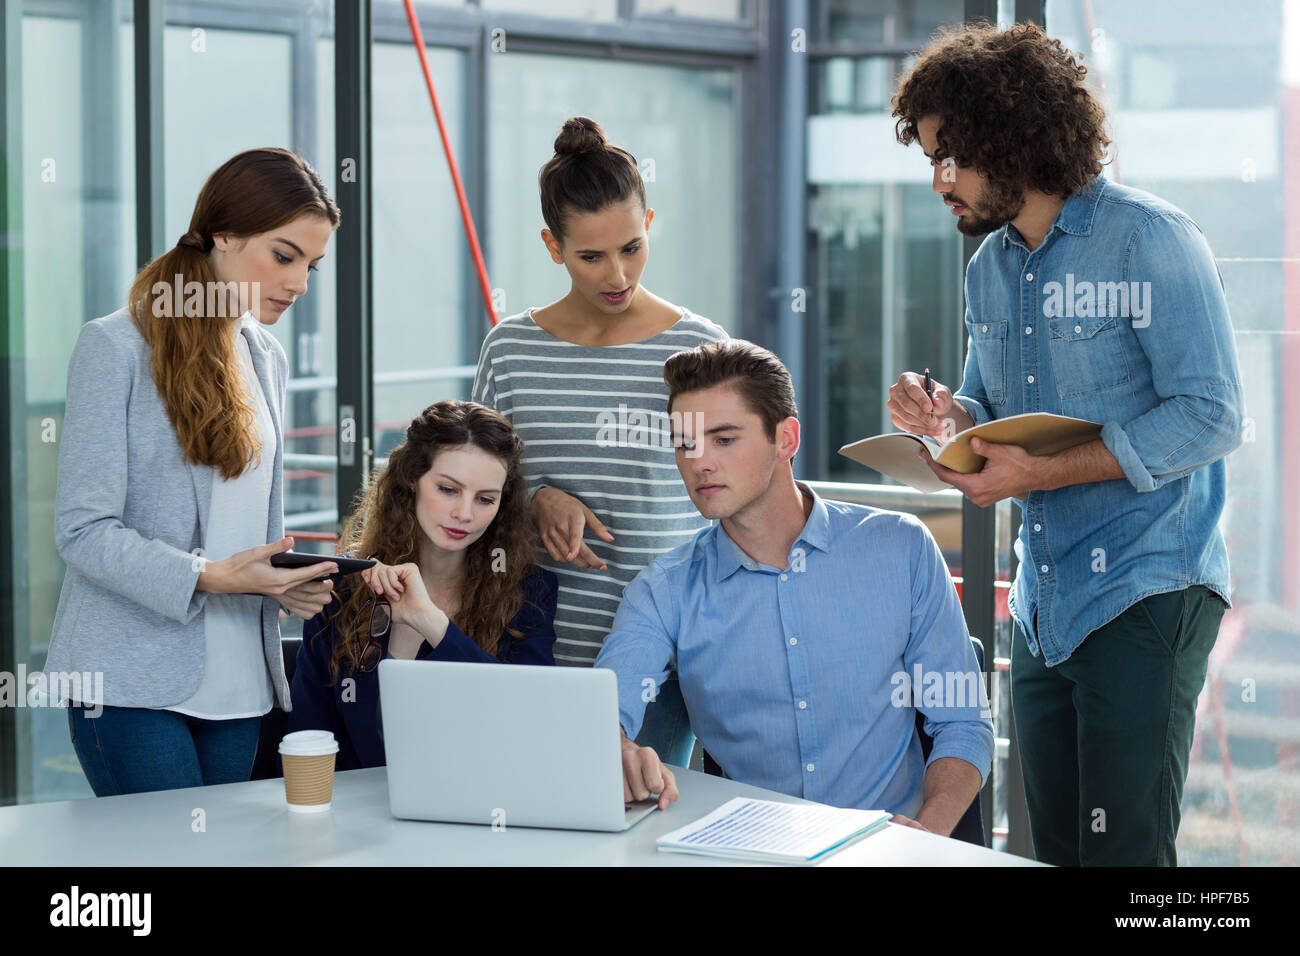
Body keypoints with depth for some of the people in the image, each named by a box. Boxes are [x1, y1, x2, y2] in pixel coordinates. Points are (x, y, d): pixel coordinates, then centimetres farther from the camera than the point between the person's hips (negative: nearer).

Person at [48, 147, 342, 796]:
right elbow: (83, 530, -13)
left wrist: (285, 582, -2)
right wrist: (208, 577, -23)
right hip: (132, 681, -6)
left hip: (237, 683, 7)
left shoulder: (266, 359, 14)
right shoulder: (115, 347, -8)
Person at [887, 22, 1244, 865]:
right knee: (1056, 850, 12)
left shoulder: (1149, 239, -12)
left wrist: (1039, 473, -21)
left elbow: (1210, 417, -18)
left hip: (1146, 593, -8)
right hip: (1043, 604, 8)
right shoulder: (989, 267, 12)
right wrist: (948, 417, -2)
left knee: (1123, 851, -9)